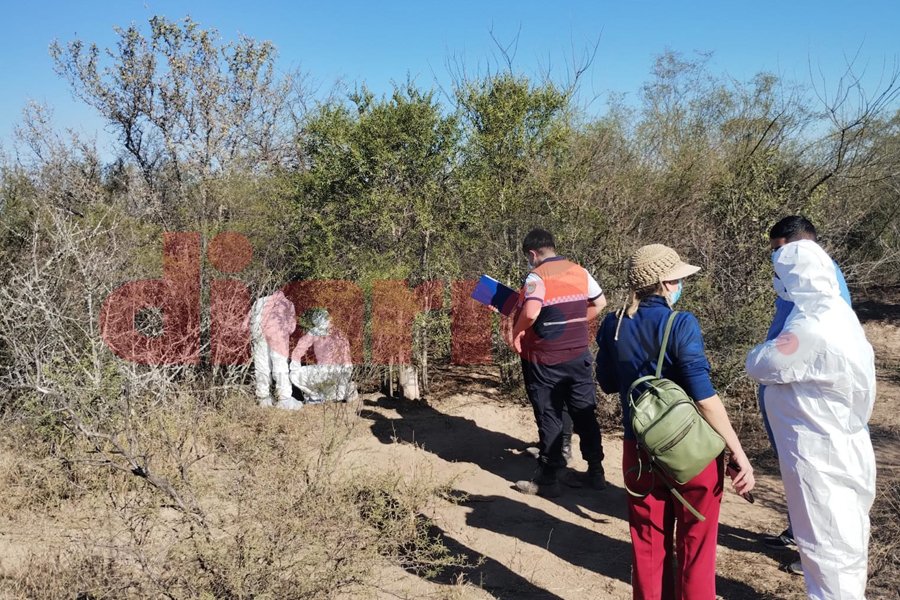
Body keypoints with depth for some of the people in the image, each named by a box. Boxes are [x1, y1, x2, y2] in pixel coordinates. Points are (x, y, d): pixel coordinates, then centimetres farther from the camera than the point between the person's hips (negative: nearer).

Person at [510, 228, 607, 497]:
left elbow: (530, 312, -29)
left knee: (549, 418, 4)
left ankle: (549, 479, 12)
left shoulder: (537, 276, -13)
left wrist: (517, 332, -12)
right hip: (579, 354, 5)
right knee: (585, 414, 14)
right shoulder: (579, 271, 5)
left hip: (546, 359, -5)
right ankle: (596, 471, 23)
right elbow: (600, 303, 14)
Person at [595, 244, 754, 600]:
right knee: (695, 547, 13)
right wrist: (739, 454, -16)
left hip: (640, 451, 4)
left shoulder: (613, 327, -1)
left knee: (648, 546, 17)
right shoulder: (681, 325, -16)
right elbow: (703, 396, -20)